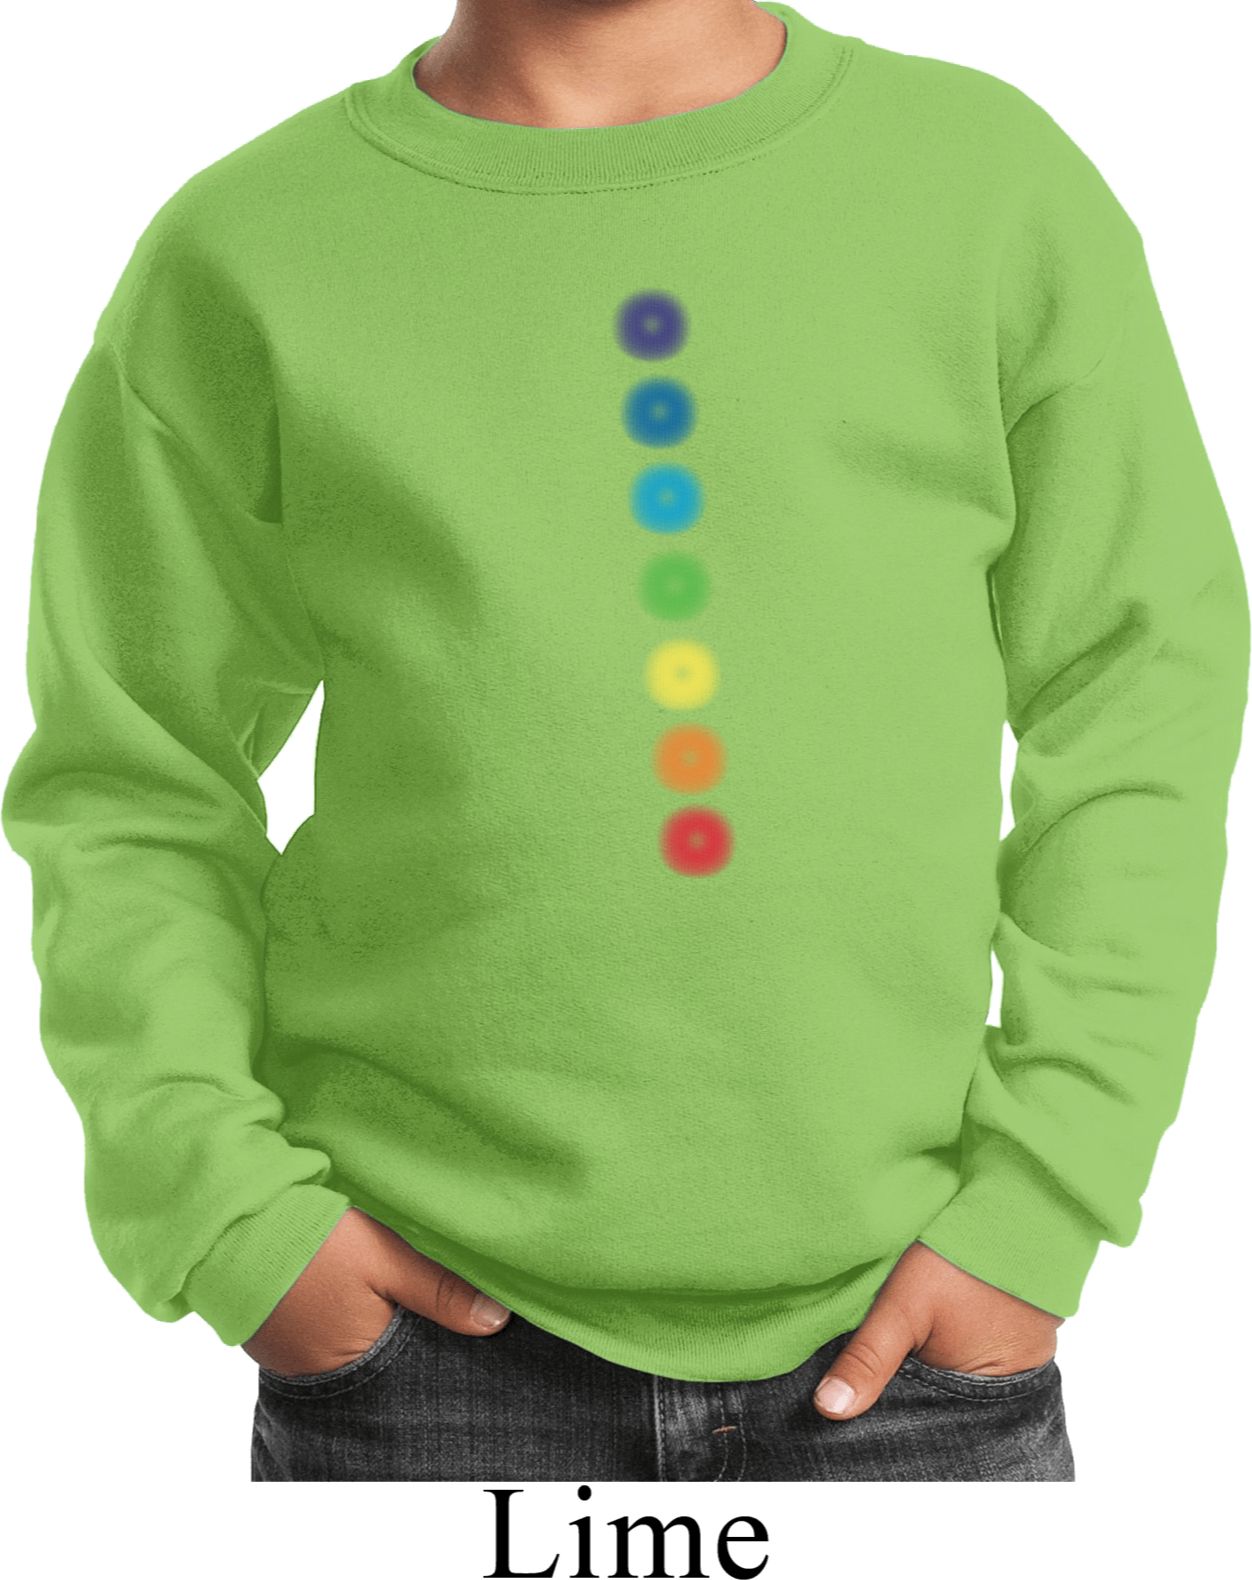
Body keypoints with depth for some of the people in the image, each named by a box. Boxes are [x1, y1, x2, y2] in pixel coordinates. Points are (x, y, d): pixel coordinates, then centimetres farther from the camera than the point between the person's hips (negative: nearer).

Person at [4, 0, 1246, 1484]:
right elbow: (134, 785, 5)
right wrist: (220, 1204, -6)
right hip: (426, 1317, 0)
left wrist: (1038, 1202, -4)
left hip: (896, 1322, 1)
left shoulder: (999, 181, 0)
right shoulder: (240, 261, -1)